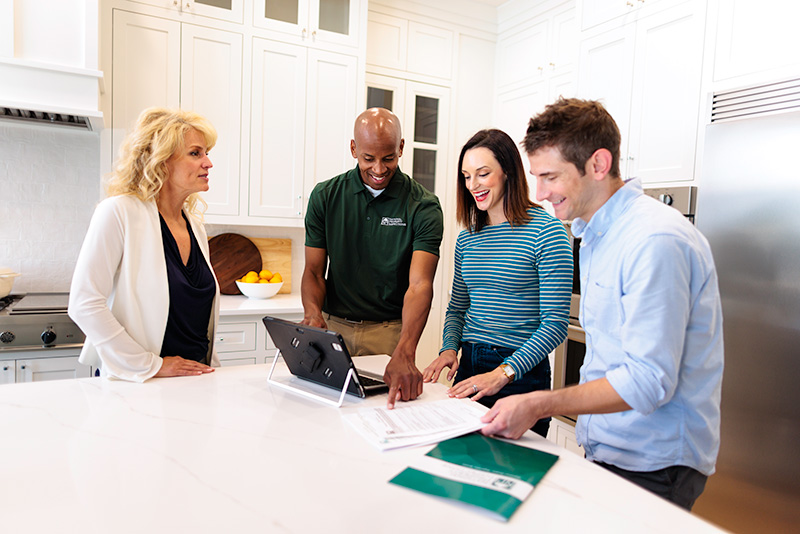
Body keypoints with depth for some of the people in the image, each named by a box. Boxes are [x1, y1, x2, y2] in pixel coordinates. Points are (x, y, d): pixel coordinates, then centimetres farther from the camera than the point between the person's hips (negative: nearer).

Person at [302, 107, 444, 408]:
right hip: (333, 326, 2)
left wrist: (404, 353, -38)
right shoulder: (325, 196, 0)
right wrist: (313, 314, -21)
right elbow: (314, 270, 2)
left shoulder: (423, 207, -10)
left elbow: (420, 284, -22)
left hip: (390, 331, -2)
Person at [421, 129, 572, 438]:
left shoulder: (545, 231, -11)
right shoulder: (467, 238, 8)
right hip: (468, 368, 6)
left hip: (521, 376, -5)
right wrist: (449, 348, -3)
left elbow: (556, 322, -14)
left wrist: (503, 373, -21)